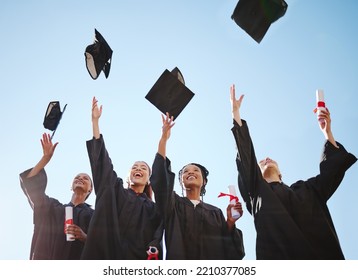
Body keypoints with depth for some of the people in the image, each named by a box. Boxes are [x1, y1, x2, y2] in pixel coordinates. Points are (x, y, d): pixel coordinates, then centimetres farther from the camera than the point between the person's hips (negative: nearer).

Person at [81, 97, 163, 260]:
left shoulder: (153, 209, 18)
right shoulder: (114, 191, 19)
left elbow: (155, 244, 8)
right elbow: (101, 161, 11)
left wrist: (153, 253, -17)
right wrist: (95, 120, 8)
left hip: (135, 268, 1)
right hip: (104, 258, -1)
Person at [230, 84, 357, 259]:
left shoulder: (305, 190, 31)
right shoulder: (257, 191, 22)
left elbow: (331, 169, 26)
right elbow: (245, 155, 13)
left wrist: (327, 131, 27)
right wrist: (235, 111, 12)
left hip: (319, 257, 3)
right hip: (279, 256, -3)